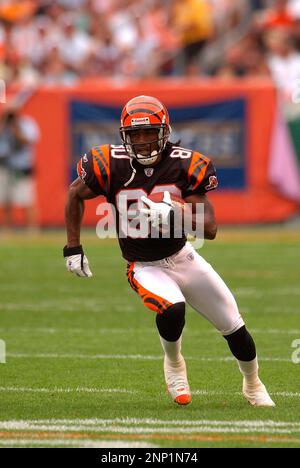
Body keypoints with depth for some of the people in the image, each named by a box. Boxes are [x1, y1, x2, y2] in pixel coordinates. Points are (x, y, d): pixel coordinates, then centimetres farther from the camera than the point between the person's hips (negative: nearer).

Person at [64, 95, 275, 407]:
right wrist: (73, 249, 1)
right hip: (145, 267, -2)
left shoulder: (184, 166, -16)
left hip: (182, 257, 2)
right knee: (172, 309, -33)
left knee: (232, 324, 7)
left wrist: (173, 214, -37)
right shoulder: (112, 166, -18)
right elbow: (75, 194, 2)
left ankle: (253, 384, 37)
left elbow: (210, 229, -19)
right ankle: (174, 364, 1)